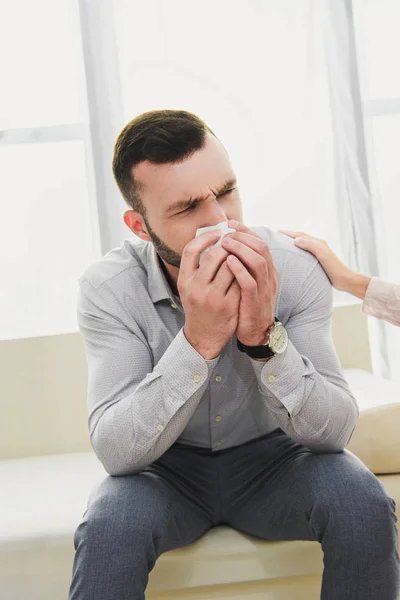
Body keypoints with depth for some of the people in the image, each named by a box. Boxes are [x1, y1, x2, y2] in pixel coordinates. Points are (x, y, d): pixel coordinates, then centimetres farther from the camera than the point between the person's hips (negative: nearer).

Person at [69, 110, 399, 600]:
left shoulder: (294, 267, -18)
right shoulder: (107, 288, -19)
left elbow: (334, 430, -20)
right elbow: (115, 452, -26)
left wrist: (264, 337, -37)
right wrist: (198, 340, -38)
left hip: (271, 457, 2)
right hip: (167, 468, -1)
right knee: (107, 529, -32)